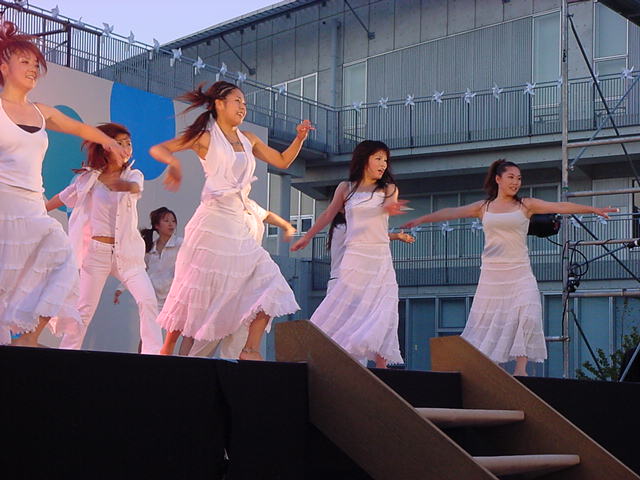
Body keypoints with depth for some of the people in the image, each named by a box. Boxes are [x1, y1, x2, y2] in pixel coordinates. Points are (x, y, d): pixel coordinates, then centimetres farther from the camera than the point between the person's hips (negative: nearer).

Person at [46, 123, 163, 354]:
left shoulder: (133, 175, 3)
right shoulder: (89, 178, 4)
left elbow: (135, 188, -22)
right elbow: (62, 198, 18)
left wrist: (121, 184, -45)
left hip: (127, 251, 1)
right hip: (96, 250, 0)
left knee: (148, 299, -15)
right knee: (85, 308, -1)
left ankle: (153, 352, -14)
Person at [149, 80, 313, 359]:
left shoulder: (247, 139, 15)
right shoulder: (205, 138, -1)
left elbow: (282, 161, 22)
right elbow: (157, 149, -6)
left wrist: (299, 139, 8)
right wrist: (173, 163, -26)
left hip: (238, 226, 6)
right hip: (212, 222, -6)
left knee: (270, 283, -3)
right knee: (196, 289, -3)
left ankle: (251, 349, -3)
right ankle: (168, 349, 10)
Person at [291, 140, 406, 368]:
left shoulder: (388, 188, 8)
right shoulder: (346, 188, 9)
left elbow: (389, 204, -15)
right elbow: (328, 215, 22)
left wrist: (390, 208, -40)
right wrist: (307, 237, 31)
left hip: (381, 261, 0)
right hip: (354, 258, 0)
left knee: (381, 316, -8)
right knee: (342, 311, -7)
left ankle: (380, 367, -7)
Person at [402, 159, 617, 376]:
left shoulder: (526, 205, 5)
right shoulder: (483, 207, 9)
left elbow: (560, 207, -2)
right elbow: (451, 213, 10)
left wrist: (593, 209, -9)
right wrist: (421, 219, 9)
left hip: (519, 273, -1)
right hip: (492, 274, 1)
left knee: (527, 316, -16)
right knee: (485, 321, 2)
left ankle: (520, 369, -12)